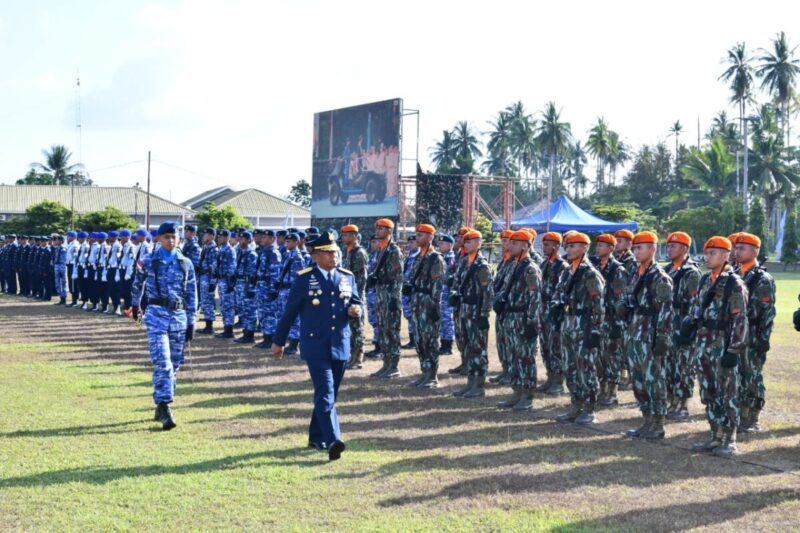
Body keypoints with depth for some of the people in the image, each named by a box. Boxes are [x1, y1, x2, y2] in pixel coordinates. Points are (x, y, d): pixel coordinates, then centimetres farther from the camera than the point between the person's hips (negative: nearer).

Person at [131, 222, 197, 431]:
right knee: (162, 362, -14)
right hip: (157, 314, -3)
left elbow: (192, 295, 8)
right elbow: (138, 284, 19)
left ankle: (161, 406, 20)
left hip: (179, 316, 3)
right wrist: (135, 305, 31)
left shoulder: (186, 264, 6)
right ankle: (165, 408, -17)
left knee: (174, 363, 6)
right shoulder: (148, 261, 1)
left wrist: (191, 323, 5)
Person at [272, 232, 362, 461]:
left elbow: (356, 302, 18)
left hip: (341, 346, 5)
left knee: (329, 395, 13)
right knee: (325, 394, -14)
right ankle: (333, 442, -22)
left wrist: (355, 310, -7)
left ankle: (316, 437, 28)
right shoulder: (304, 279, -4)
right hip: (316, 346, -5)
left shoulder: (347, 277, 8)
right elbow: (290, 312, 2)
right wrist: (279, 341, 8)